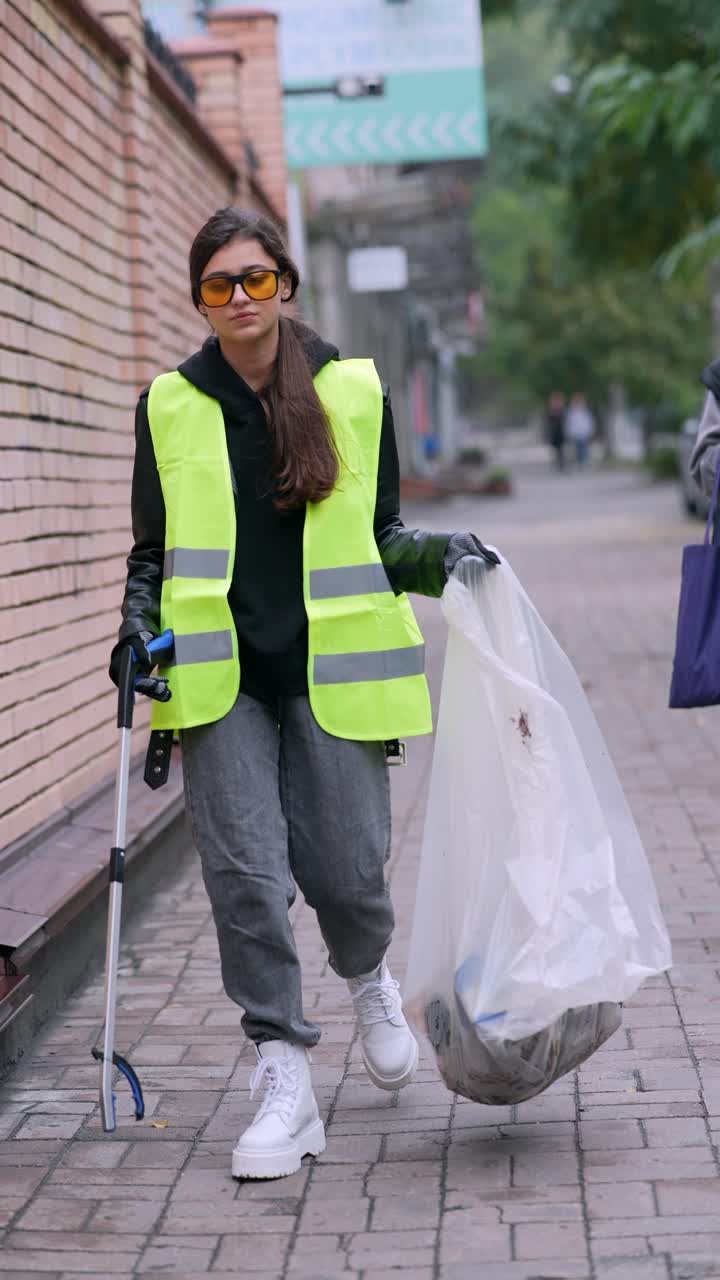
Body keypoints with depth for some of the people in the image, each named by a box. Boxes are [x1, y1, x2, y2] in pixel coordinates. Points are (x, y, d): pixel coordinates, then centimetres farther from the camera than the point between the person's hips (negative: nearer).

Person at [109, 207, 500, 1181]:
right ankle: (284, 1082, 0)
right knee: (244, 872, -9)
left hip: (331, 671, 0)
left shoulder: (354, 391, 6)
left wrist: (439, 555, -7)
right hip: (220, 677, 0)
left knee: (344, 867, -2)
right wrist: (139, 625, -3)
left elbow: (380, 535, 12)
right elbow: (153, 548, 14)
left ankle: (370, 979, 34)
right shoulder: (171, 406, 7)